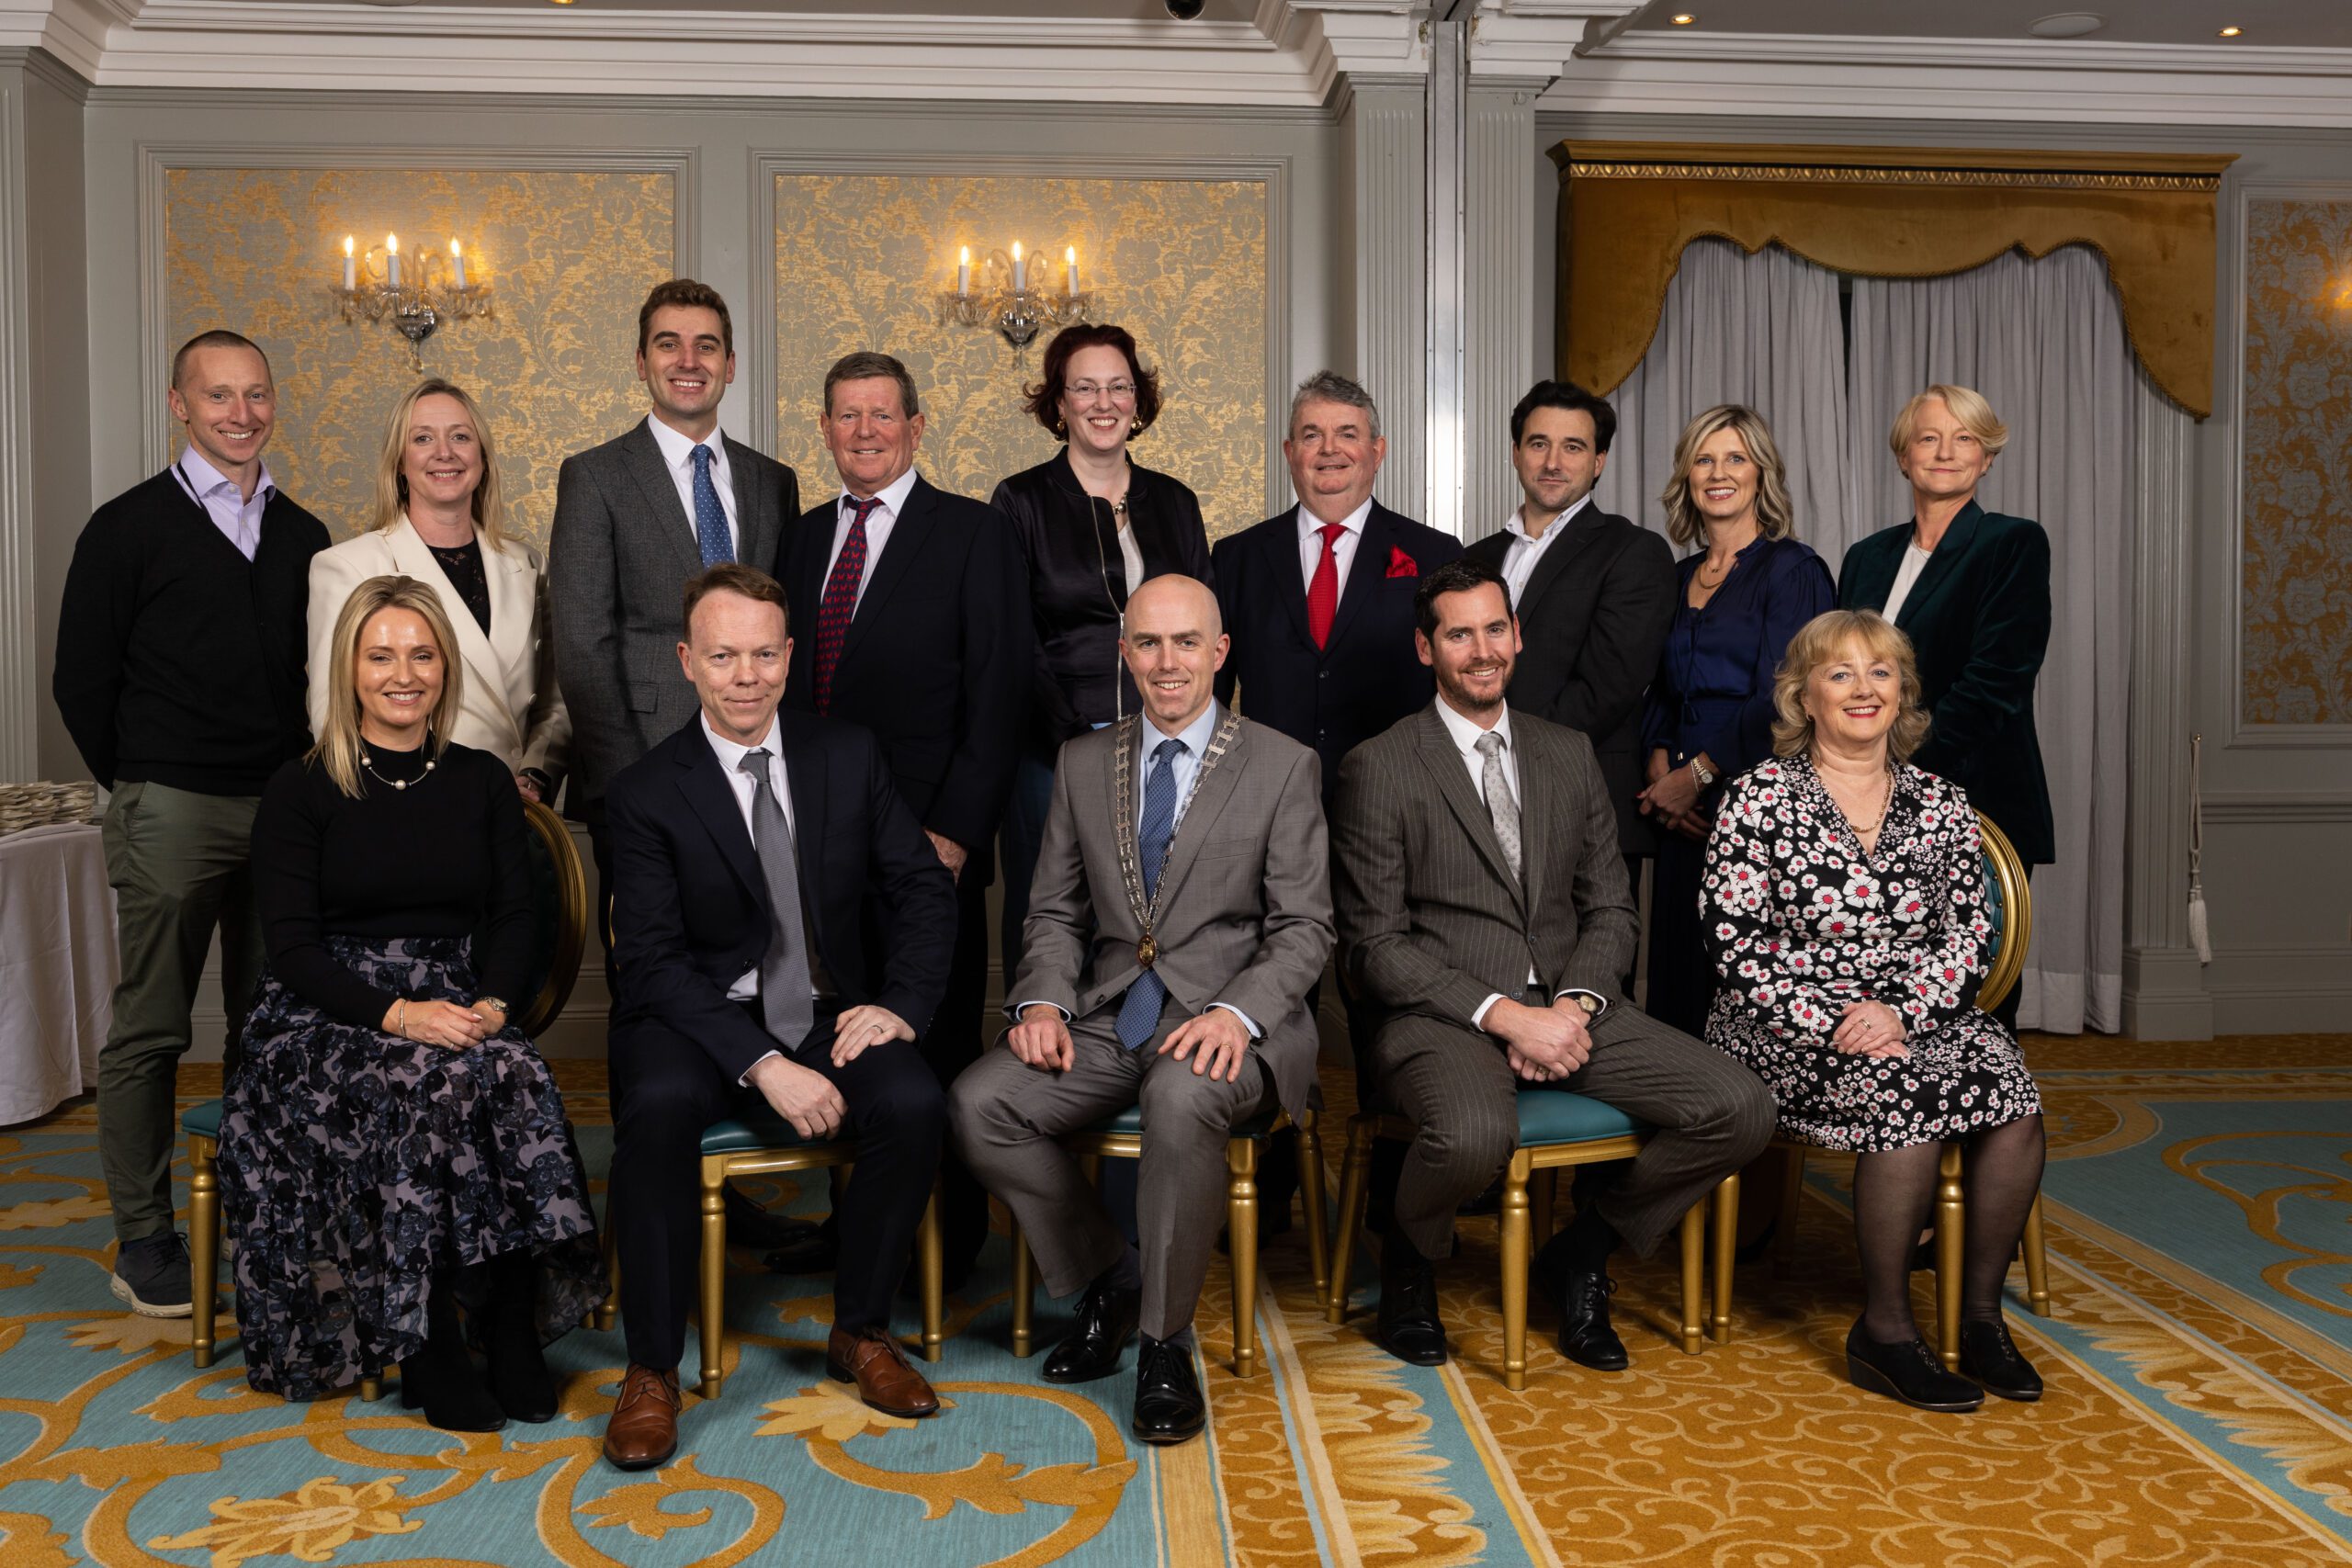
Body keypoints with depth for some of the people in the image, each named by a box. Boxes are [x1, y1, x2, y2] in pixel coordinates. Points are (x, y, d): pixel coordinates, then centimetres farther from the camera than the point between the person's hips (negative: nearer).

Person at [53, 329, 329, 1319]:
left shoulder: (302, 537, 13)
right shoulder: (129, 528, 0)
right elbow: (82, 678, 2)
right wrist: (139, 784, 4)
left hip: (284, 809, 4)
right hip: (170, 814, -4)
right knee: (150, 1032, 2)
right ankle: (143, 1238, 12)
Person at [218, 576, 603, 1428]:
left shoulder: (483, 782, 11)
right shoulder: (301, 791, 2)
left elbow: (513, 920, 8)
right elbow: (293, 949, -5)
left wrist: (490, 1003, -14)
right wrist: (397, 1013, -21)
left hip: (454, 1013, 2)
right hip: (326, 1019, -2)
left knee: (515, 1077, -31)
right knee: (434, 1085, -34)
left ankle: (513, 1329, -20)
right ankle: (429, 1348, -22)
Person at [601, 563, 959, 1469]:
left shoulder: (849, 757, 5)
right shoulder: (647, 794, -4)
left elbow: (922, 889, 6)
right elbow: (654, 959, -12)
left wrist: (900, 1004, -12)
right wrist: (763, 1065, -24)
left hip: (830, 1015, 2)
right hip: (702, 1021, -2)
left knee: (914, 1105, -26)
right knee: (657, 1108, -34)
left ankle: (860, 1333, -2)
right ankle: (652, 1369, -16)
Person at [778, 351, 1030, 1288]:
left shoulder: (974, 534, -2)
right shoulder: (808, 536, 15)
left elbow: (998, 694, -7)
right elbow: (797, 686, 16)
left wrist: (956, 829, -13)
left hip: (928, 835, -5)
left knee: (936, 1043, 2)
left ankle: (951, 1239, 16)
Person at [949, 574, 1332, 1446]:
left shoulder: (1282, 766, 1)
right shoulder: (1083, 764, 13)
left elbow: (1303, 929, -4)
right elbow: (1056, 912, 13)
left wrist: (1236, 1014, -21)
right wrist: (1042, 1001, -7)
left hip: (1225, 1023, -4)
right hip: (1108, 1018, 4)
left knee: (1180, 1099, -37)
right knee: (977, 1103, -19)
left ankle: (1166, 1342, -15)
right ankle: (1106, 1276, 3)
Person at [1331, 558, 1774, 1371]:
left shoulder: (1570, 754, 15)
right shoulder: (1378, 770, -1)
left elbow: (1609, 908, 14)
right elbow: (1375, 945, -7)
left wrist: (1575, 1006, -7)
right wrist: (1503, 1015, -17)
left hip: (1568, 1007, 5)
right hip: (1443, 1017, -5)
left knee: (1741, 1108, -15)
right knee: (1474, 1135, -37)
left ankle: (1581, 1251, 9)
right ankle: (1409, 1260, 0)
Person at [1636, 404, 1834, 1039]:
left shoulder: (1793, 569, -3)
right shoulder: (1679, 578, 16)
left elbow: (1779, 700, -11)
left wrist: (1696, 774, -10)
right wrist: (1661, 770, -1)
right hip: (1685, 815, 6)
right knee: (1679, 974, 5)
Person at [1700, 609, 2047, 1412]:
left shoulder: (1941, 803, 11)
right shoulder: (1759, 797, -1)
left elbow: (1969, 932, 4)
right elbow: (1735, 940, -7)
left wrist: (1900, 1012, -14)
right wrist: (1829, 1026, -17)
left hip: (1920, 1017, 4)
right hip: (1790, 1033, -4)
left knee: (2012, 1093, -24)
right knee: (1904, 1092, -30)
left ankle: (1980, 1310, -9)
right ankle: (1883, 1331, -16)